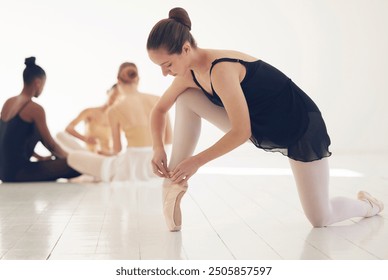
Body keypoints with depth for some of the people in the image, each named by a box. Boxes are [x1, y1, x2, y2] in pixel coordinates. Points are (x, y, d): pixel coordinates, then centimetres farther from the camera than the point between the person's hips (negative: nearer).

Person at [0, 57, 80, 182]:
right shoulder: (35, 109, -12)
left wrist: (39, 157, 26)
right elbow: (50, 143, -6)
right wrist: (68, 157, 12)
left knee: (55, 163, 30)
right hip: (18, 171, -9)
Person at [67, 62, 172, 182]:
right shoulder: (159, 100, 5)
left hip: (131, 167, -4)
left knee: (73, 157, 9)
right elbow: (168, 139, 11)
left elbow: (117, 149, 7)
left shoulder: (115, 109, -2)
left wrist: (107, 154, 31)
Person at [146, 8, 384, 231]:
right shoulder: (189, 74, -8)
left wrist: (197, 161, -24)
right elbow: (160, 110, 8)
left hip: (301, 128, -8)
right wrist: (158, 147, -8)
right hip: (260, 129, 8)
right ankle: (175, 181, -6)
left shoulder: (221, 69, -33)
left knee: (320, 219, -3)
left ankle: (366, 204, 30)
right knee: (186, 98, -8)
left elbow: (241, 132, -31)